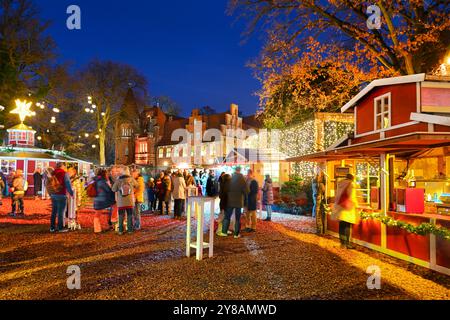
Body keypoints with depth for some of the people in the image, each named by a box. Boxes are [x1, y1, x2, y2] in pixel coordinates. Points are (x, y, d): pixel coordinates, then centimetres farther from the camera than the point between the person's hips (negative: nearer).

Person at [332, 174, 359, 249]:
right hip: (347, 208, -7)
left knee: (341, 225, 10)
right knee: (347, 226, -3)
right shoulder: (351, 186, -9)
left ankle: (342, 242, 16)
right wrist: (356, 205, 5)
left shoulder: (340, 185, 12)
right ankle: (347, 243, -3)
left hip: (339, 207, 7)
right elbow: (352, 198, -11)